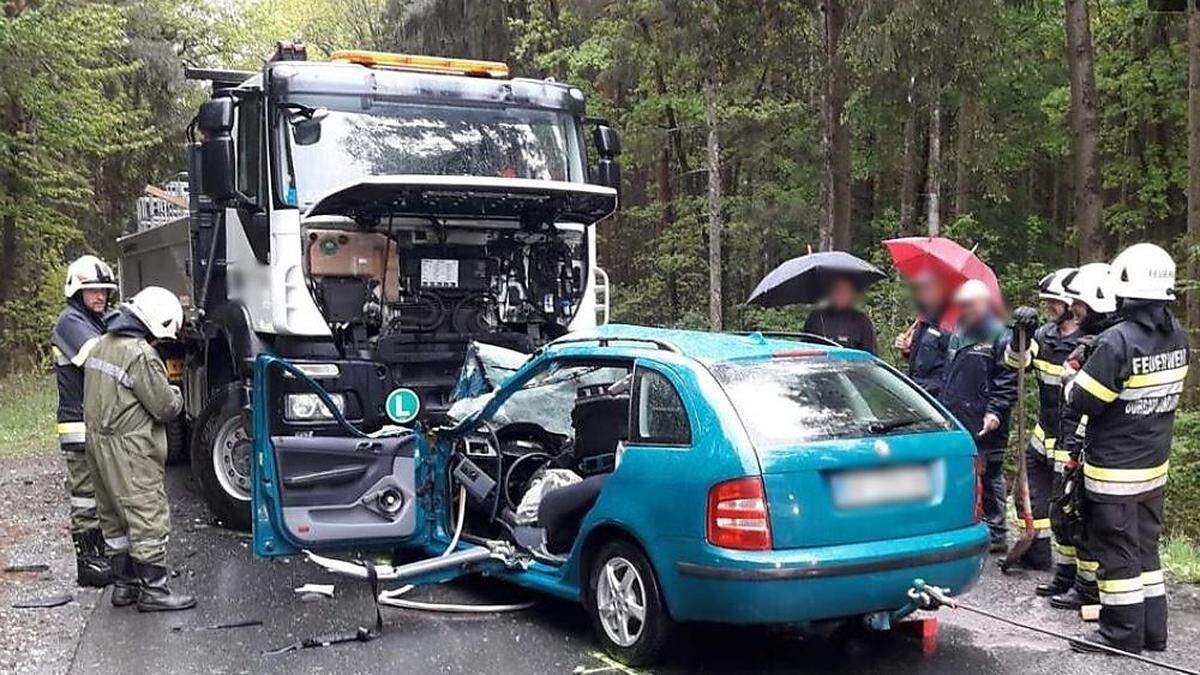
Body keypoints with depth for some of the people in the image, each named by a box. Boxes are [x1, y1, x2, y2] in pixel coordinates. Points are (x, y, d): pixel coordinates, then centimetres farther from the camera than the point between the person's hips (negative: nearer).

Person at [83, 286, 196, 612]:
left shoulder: (100, 346, 10)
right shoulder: (141, 355, -19)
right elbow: (165, 408, -16)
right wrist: (175, 395, 6)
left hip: (98, 442, 10)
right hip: (130, 451, -10)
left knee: (115, 517, 16)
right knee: (149, 517, -2)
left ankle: (123, 584, 25)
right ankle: (153, 590, 2)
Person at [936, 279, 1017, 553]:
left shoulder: (1000, 337, -5)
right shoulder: (957, 337, 19)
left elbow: (1008, 381, -10)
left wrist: (995, 411, -18)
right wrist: (941, 406, 20)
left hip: (985, 427, -7)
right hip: (954, 423, 7)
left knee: (989, 478, 1)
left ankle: (994, 533, 8)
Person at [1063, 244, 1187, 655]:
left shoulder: (1117, 341, -24)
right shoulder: (1177, 336, 0)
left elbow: (1081, 401, -20)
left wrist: (1079, 371, 0)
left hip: (1113, 470, -7)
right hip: (1155, 466, 7)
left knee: (1116, 551, 4)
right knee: (1145, 547, 18)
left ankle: (1123, 633, 14)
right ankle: (1153, 630, 25)